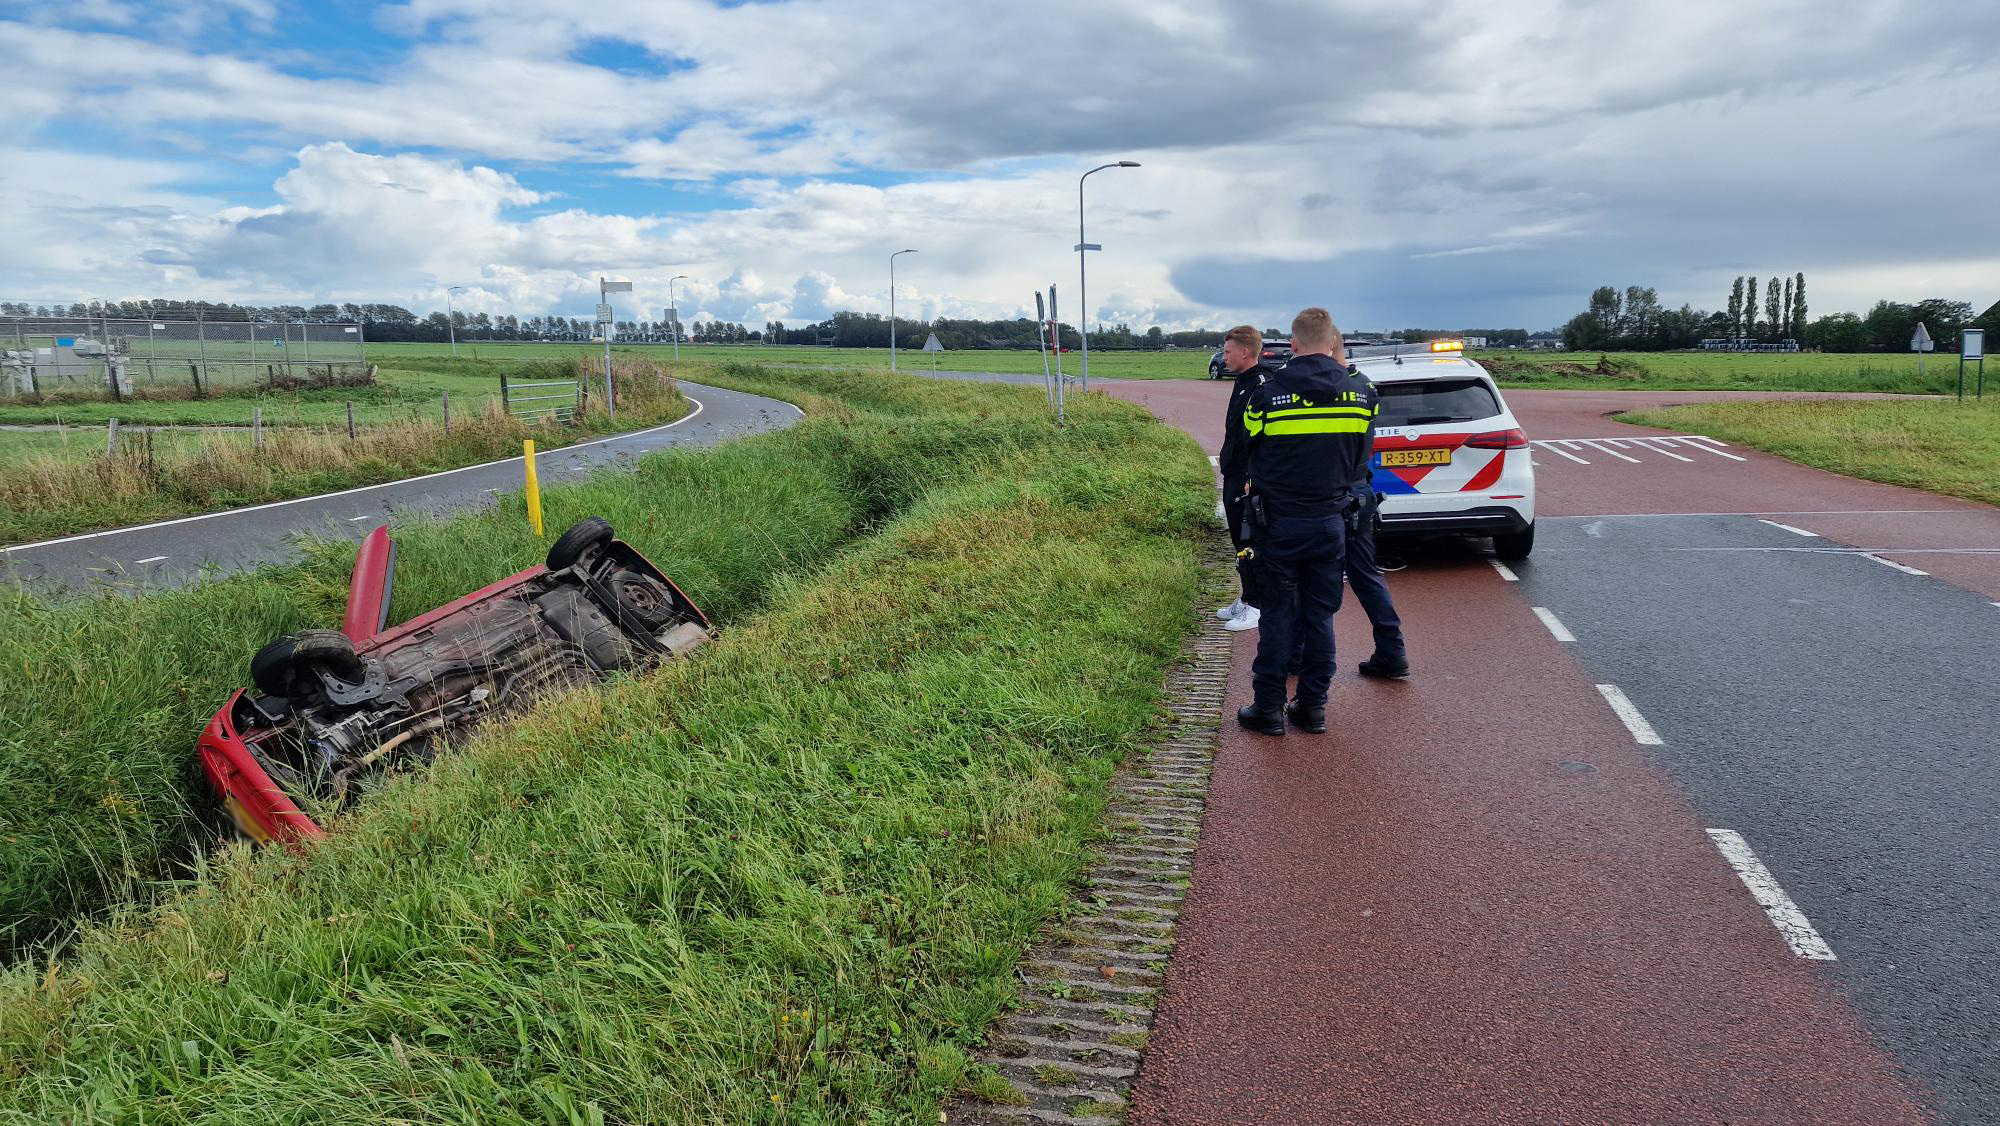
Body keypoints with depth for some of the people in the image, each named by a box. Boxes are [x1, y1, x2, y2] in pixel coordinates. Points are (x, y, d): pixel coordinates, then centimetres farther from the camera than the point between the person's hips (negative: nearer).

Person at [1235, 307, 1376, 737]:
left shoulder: (1268, 393, -11)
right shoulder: (1361, 393, -1)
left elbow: (1250, 451, 2)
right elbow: (1362, 460, 9)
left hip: (1279, 522, -2)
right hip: (1331, 521, 2)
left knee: (1277, 614, 6)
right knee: (1320, 615, 11)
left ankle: (1268, 707, 10)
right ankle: (1313, 705, 17)